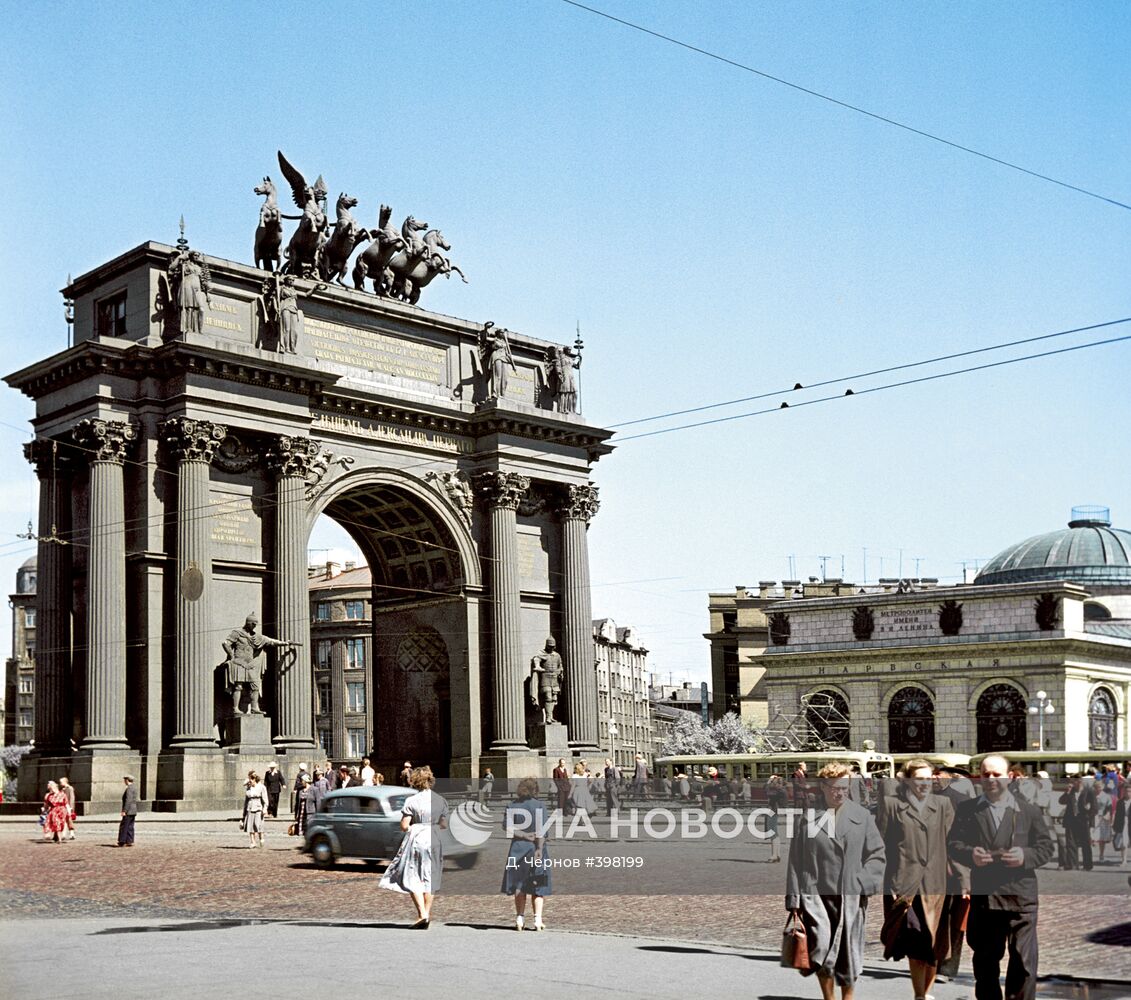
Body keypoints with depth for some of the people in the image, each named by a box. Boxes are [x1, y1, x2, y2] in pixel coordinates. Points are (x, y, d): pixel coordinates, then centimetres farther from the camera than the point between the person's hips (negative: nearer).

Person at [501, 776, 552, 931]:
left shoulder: (513, 806, 3)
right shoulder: (540, 805, -5)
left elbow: (507, 826, -7)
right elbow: (541, 830, -12)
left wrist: (523, 835, -8)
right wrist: (539, 849, -14)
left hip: (518, 848, 2)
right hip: (535, 848, -2)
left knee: (519, 886, 11)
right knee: (538, 887, 5)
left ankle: (520, 918, 9)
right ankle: (538, 919, -4)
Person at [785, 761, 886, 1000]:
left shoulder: (861, 815, 6)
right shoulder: (807, 817, 2)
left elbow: (876, 854, 10)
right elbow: (796, 861, 3)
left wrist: (866, 884, -3)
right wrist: (794, 899, 1)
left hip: (850, 896, 2)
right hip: (816, 893, -2)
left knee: (848, 953, 6)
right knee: (821, 944, -13)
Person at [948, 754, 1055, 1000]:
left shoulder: (1029, 810, 7)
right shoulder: (966, 810, 8)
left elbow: (1047, 846, 7)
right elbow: (953, 843, 7)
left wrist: (1026, 856, -13)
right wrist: (970, 854, -14)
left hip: (1020, 896, -1)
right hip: (983, 896, 1)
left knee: (1023, 960, -4)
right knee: (985, 960, 10)